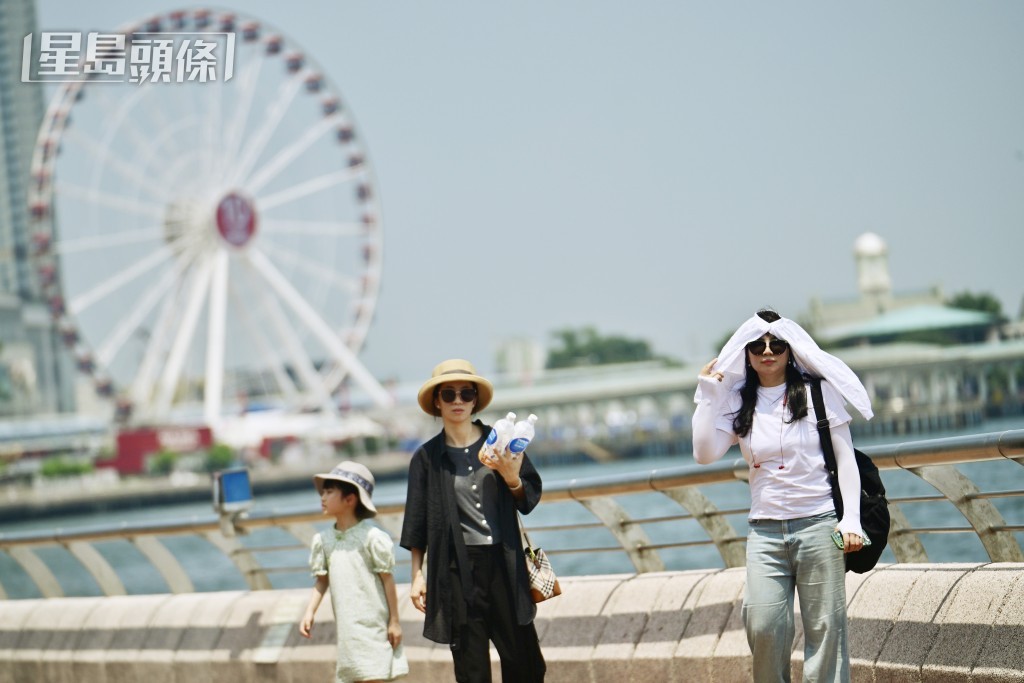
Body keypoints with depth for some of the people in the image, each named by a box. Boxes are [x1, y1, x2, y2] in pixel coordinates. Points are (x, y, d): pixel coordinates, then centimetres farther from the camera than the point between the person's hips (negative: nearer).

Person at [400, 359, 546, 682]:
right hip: (458, 569, -1)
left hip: (504, 564, 1)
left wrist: (512, 479, -13)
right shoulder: (427, 457, 3)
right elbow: (417, 523, 5)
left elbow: (530, 499, 8)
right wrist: (417, 575, 1)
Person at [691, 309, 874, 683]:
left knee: (824, 628, -3)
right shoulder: (738, 403, 10)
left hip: (817, 525, -2)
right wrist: (707, 394, -1)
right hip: (765, 532, 2)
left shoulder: (818, 393, 3)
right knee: (764, 627, -8)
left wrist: (851, 519, -7)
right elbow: (704, 453, -3)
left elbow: (846, 459, 2)